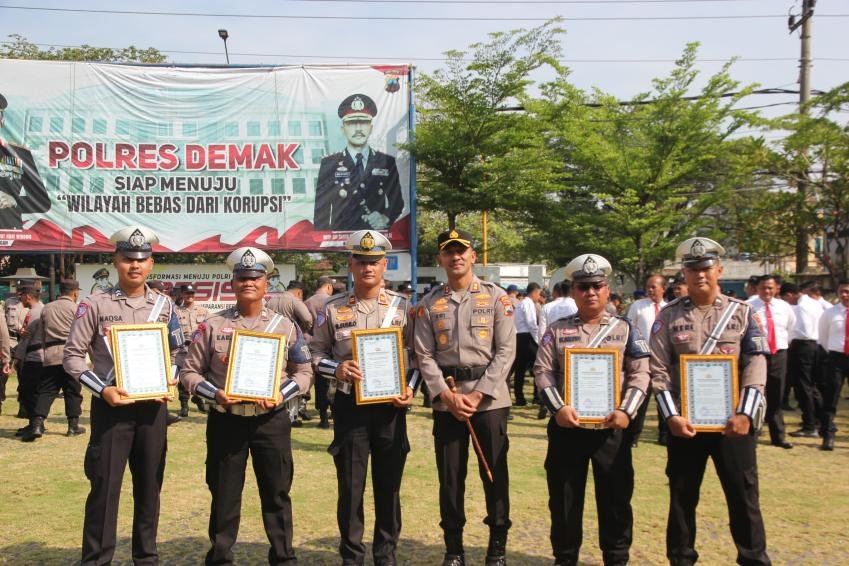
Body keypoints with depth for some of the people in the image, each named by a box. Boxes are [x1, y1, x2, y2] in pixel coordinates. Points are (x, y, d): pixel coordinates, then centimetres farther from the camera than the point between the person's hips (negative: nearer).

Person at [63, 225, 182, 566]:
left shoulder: (164, 305, 5)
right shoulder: (94, 305, -4)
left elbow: (176, 352, 13)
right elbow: (73, 356, -3)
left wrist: (170, 384, -5)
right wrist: (103, 390, -15)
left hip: (153, 406, 3)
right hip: (111, 406, -3)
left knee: (150, 485, 12)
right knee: (105, 486, 0)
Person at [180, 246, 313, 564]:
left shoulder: (285, 326, 3)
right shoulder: (212, 326, 0)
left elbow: (303, 372, 6)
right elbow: (190, 372, 3)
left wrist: (281, 395, -11)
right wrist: (215, 394, -15)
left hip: (271, 420, 1)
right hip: (225, 420, 0)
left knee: (277, 493, 9)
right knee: (224, 496, 10)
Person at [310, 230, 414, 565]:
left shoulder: (402, 307, 1)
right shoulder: (333, 308, 0)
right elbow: (315, 352, 5)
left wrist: (410, 389, -8)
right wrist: (336, 368, -14)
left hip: (391, 407, 1)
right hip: (349, 406, 0)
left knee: (389, 486, 10)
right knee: (350, 486, 8)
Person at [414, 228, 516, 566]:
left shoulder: (496, 297, 0)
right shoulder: (429, 303, 5)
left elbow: (506, 351, -5)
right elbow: (424, 355, 0)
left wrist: (478, 394, -12)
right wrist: (447, 395, -11)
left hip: (490, 397, -1)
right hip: (445, 399, 2)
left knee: (495, 472, 5)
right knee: (450, 475, 8)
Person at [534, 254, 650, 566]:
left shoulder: (626, 329, 5)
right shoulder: (556, 330, 5)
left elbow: (640, 374, 0)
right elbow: (542, 372, -1)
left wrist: (626, 411, -13)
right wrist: (558, 407, -15)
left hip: (612, 427, 0)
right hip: (566, 427, 0)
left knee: (615, 497, 8)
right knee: (564, 498, 9)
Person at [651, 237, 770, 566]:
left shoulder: (742, 312, 2)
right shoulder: (669, 316, 1)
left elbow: (756, 366, -3)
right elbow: (658, 370, -3)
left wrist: (745, 414, -13)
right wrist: (671, 415, -12)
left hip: (734, 422, 0)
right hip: (684, 423, 0)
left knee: (744, 496, 7)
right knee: (682, 498, 11)